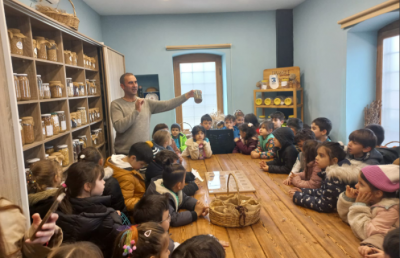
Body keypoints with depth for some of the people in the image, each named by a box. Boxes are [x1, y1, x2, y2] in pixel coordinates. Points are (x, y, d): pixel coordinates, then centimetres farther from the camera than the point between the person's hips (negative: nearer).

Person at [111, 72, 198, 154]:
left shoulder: (147, 103, 7)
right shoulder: (116, 104, -3)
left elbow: (167, 104, -6)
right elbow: (119, 127, -17)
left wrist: (187, 95, -16)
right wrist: (136, 111, -20)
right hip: (124, 153, -3)